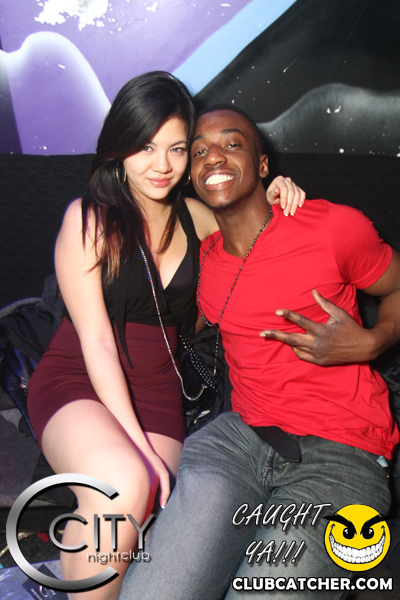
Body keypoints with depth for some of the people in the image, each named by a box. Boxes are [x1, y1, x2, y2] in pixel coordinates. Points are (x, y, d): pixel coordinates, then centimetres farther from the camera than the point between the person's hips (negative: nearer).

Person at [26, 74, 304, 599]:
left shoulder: (192, 216, 7)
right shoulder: (88, 217, -7)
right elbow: (96, 340, -12)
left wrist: (272, 202, 3)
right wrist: (138, 445, -17)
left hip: (154, 390, 4)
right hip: (76, 383, -3)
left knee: (130, 534, -18)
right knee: (124, 485, -32)